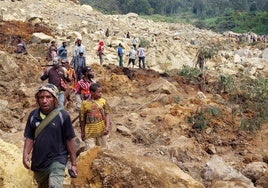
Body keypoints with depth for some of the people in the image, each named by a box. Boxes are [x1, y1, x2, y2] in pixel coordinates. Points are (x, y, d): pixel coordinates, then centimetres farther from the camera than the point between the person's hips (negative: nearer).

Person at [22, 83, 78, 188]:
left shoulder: (62, 115, -12)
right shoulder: (33, 115, -1)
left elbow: (69, 140, -7)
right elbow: (29, 138, 5)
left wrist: (73, 163, -4)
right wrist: (25, 154, -13)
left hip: (57, 160, -4)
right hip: (38, 162, 5)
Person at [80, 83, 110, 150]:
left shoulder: (103, 101, -1)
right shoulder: (85, 103, -2)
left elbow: (106, 115, -1)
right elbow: (82, 119, 5)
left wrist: (107, 127, -14)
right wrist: (82, 132, 9)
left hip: (101, 131, 1)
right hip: (90, 132, -1)